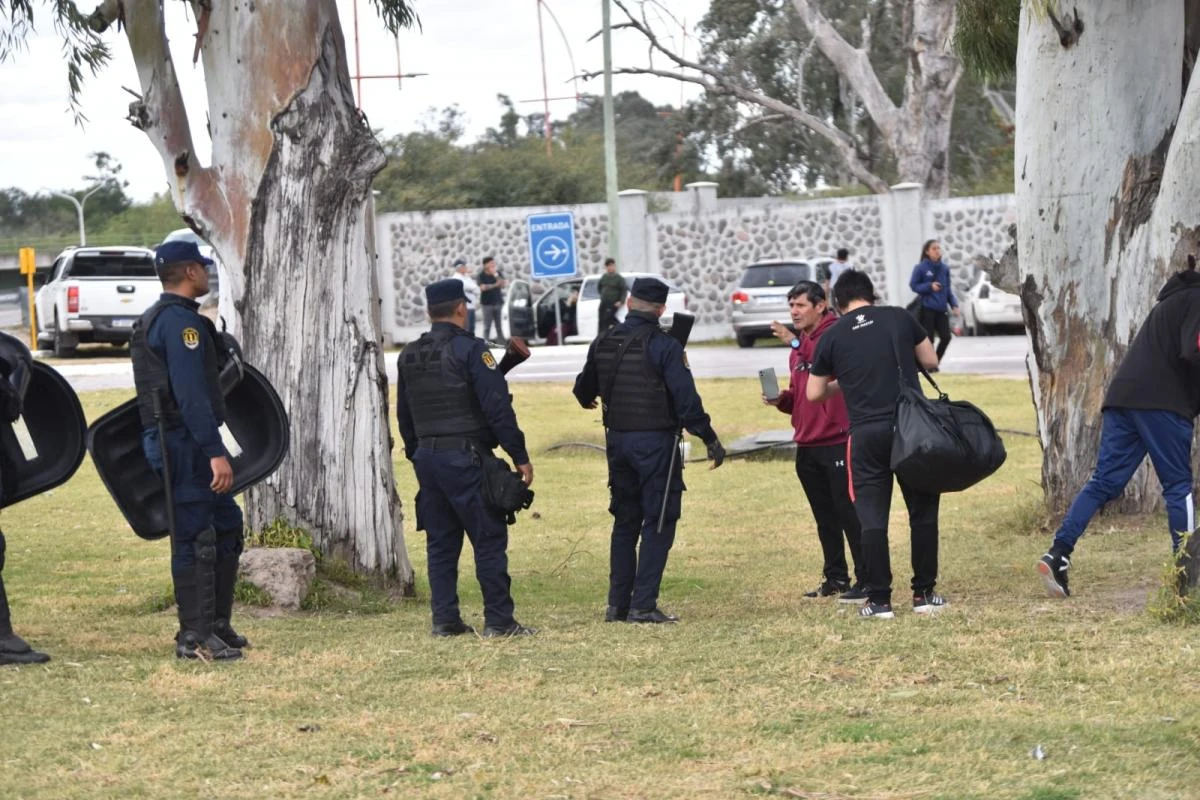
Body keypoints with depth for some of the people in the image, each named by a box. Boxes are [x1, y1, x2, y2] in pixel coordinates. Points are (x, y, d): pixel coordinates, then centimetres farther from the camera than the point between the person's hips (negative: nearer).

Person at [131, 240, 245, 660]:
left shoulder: (151, 321, 18)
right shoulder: (181, 322, -15)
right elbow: (191, 394, -23)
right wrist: (216, 452, -25)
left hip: (165, 439, 11)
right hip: (186, 441, -11)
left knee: (226, 524, 16)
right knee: (195, 539, -7)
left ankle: (217, 624, 20)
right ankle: (195, 637, -5)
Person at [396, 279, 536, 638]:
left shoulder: (409, 355, 11)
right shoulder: (469, 349, -10)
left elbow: (404, 415, 17)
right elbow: (497, 407, -14)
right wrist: (520, 456, -10)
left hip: (427, 457, 7)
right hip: (465, 457, -7)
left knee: (440, 542, 11)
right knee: (489, 540, -2)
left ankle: (445, 620, 9)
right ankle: (499, 620, -3)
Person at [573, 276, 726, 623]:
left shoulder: (603, 343, 5)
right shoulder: (664, 346, -13)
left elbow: (584, 390, 19)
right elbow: (686, 400, -17)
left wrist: (587, 399, 43)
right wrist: (711, 441, -10)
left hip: (617, 439, 6)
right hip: (655, 441, -6)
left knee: (624, 522, 15)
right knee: (658, 524, -1)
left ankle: (617, 604, 15)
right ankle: (643, 605, -6)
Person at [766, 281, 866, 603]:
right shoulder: (799, 348, 18)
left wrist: (797, 343, -32)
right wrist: (781, 399, 4)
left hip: (838, 441, -8)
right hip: (807, 445, 8)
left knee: (848, 512, -6)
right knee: (824, 516, 14)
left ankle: (866, 579, -1)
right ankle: (835, 578, 23)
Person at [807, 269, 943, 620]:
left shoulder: (831, 337, 4)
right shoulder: (900, 318, 4)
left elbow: (814, 393, 11)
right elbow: (931, 360, 15)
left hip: (867, 433, -1)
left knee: (872, 518, 4)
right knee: (923, 511, 10)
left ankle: (879, 600, 2)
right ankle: (924, 594, 13)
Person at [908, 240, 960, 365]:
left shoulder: (945, 269, 7)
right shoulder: (921, 268, -6)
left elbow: (948, 289, 12)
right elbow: (913, 285, -3)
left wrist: (954, 305, 2)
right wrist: (930, 286, -17)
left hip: (942, 309, 4)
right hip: (927, 309, -4)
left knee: (946, 337, -2)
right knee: (928, 338, -1)